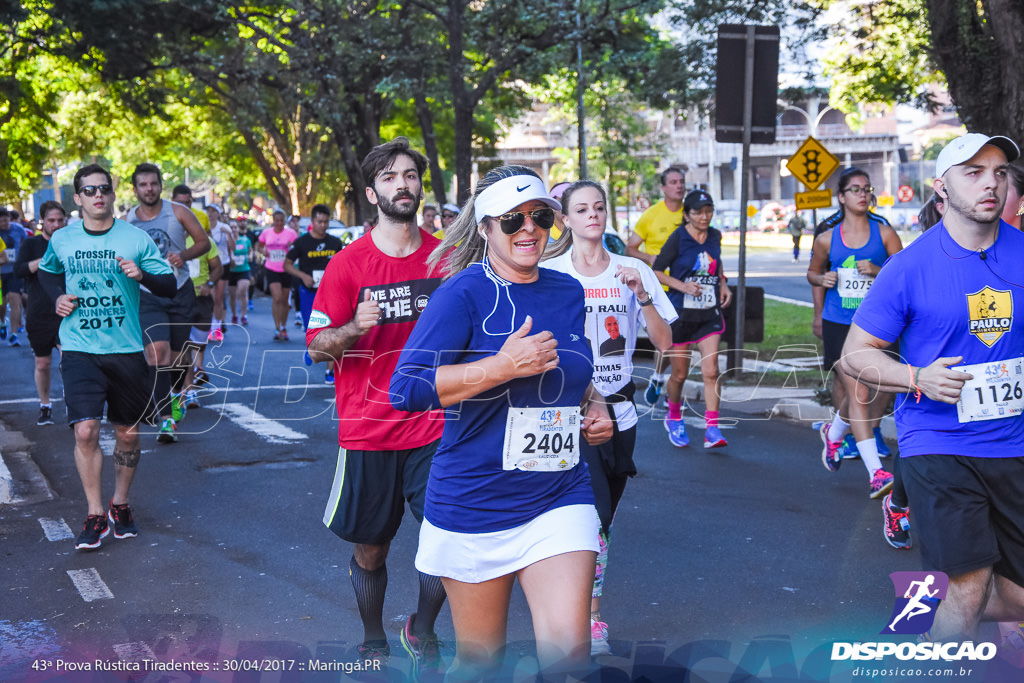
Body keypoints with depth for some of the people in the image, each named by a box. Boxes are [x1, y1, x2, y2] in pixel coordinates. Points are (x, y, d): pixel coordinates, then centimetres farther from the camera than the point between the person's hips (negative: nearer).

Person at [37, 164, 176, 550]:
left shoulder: (136, 239, -2)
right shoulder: (61, 240, 4)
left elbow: (171, 286, 0)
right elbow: (46, 271, 25)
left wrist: (143, 275, -20)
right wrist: (57, 297, 5)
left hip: (126, 349, 0)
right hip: (79, 349, 0)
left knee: (127, 433, 9)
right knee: (85, 430, -13)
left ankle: (120, 505, 30)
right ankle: (95, 515, 0)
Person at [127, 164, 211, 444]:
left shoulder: (178, 212, -3)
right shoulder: (127, 221, -1)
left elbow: (204, 242, 2)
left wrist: (184, 255, -15)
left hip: (180, 291, 1)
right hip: (148, 296, -1)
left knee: (177, 352, 10)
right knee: (157, 352, -17)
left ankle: (178, 392, 44)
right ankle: (166, 419, -16)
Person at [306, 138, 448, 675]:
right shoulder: (348, 263, -4)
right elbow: (316, 348, -5)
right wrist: (355, 329, -23)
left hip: (433, 428, 2)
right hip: (367, 433, -1)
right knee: (370, 551, 10)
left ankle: (421, 631, 20)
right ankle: (373, 644, 34)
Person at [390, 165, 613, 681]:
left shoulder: (568, 292, 8)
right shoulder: (464, 293, -11)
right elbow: (405, 389, -21)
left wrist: (594, 406, 7)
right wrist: (505, 366, -24)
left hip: (559, 499, 4)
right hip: (474, 501, -4)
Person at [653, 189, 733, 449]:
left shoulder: (715, 236, 5)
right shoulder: (677, 238, -9)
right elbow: (656, 271, -7)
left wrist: (723, 284, 7)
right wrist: (682, 286, -19)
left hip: (709, 314, 3)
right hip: (681, 313, -3)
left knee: (711, 372, -9)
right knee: (679, 374, 7)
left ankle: (712, 429, -7)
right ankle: (674, 418, 33)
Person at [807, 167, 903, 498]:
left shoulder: (885, 234, 1)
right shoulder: (827, 239, 5)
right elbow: (812, 272, 20)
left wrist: (877, 270, -16)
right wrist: (823, 279, -2)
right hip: (837, 324, -1)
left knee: (855, 389, 11)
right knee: (857, 391, -11)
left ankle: (834, 432, 45)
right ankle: (876, 472, -15)